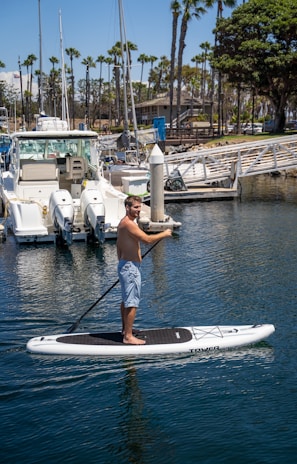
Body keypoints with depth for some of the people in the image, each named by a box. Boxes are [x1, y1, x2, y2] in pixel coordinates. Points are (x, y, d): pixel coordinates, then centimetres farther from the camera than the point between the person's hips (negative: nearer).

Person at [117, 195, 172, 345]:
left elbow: (119, 245, 21)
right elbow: (147, 239, -27)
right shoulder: (128, 223, -20)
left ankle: (125, 330, 30)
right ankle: (128, 336, -4)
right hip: (130, 266, -11)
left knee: (126, 300, 19)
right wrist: (164, 234, -13)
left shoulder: (123, 223, 14)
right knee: (132, 303, -7)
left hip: (124, 264, 11)